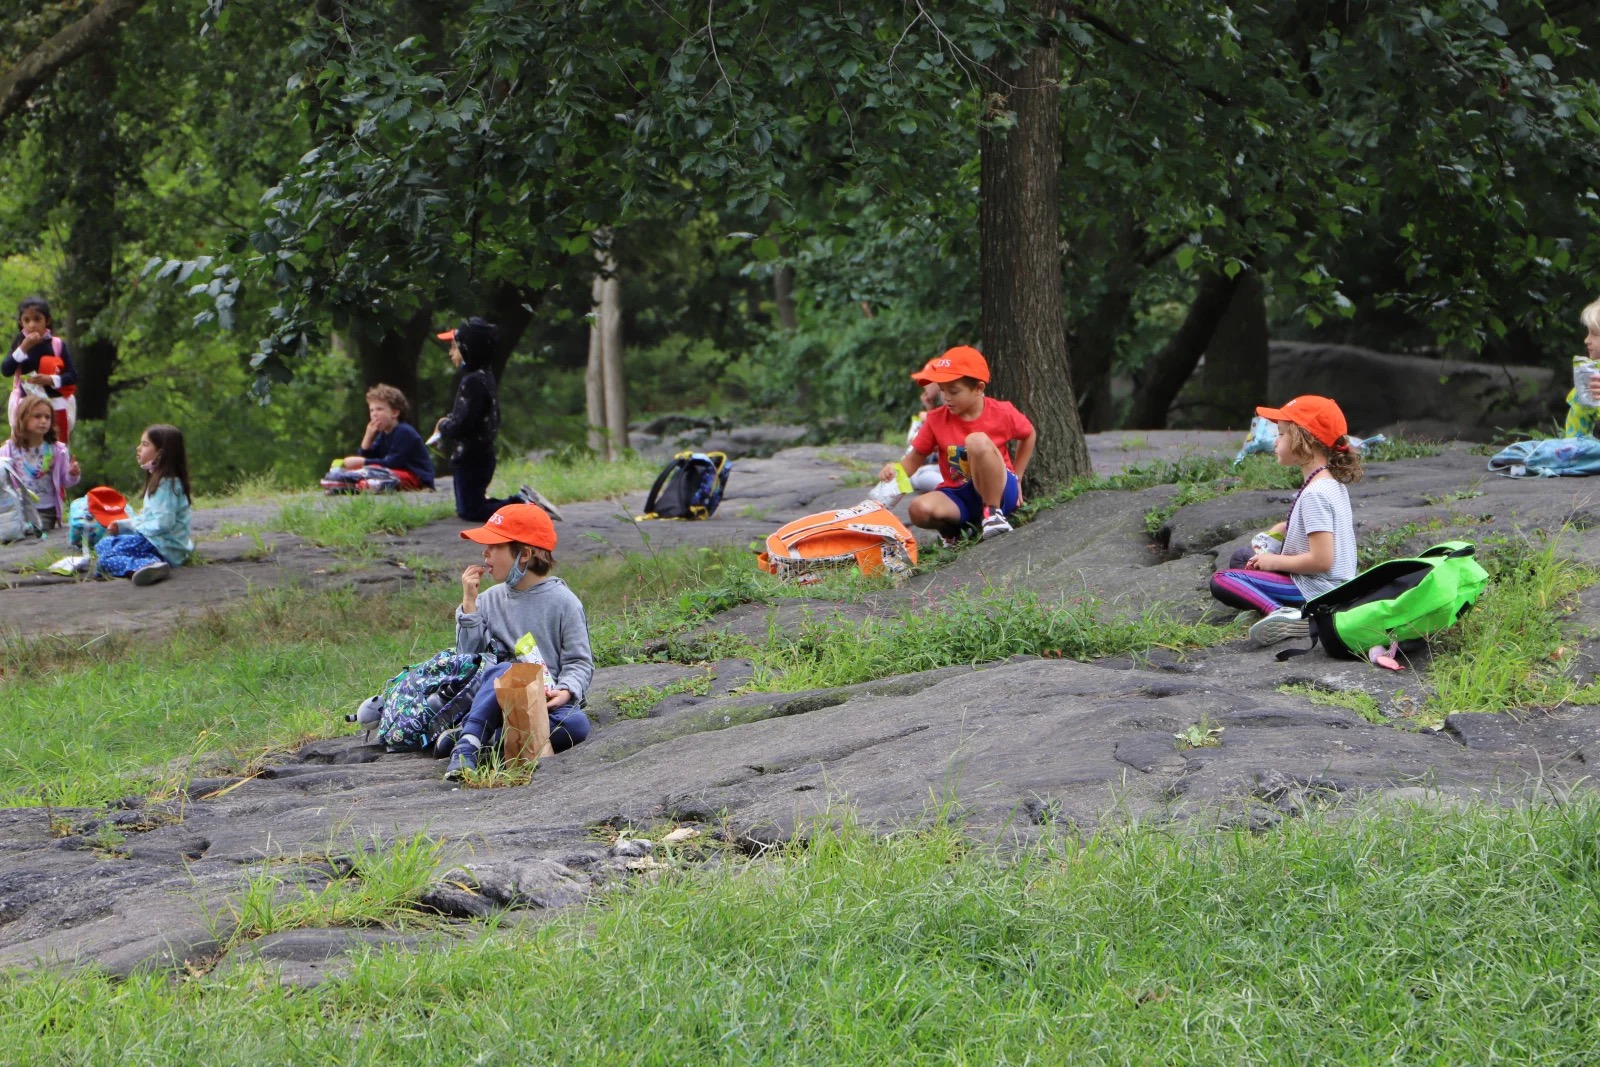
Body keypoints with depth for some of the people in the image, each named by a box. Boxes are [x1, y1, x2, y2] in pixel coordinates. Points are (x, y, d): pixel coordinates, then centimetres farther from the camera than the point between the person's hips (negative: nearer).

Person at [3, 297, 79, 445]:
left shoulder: (58, 345, -5)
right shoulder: (20, 342, 1)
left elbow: (72, 375, -7)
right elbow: (6, 370, -11)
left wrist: (50, 380, -23)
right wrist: (23, 348, -20)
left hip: (56, 405, -1)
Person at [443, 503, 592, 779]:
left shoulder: (563, 601, 3)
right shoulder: (490, 600, 14)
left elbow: (579, 662, 0)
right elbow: (469, 656, 7)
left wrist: (565, 692, -20)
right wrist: (469, 602, 3)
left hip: (546, 700, -1)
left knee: (577, 725, -35)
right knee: (504, 670, -34)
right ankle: (467, 744, -44)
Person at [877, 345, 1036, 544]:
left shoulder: (1002, 414, -7)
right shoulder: (936, 420, -3)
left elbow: (1029, 436, 12)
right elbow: (915, 457, 0)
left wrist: (1015, 479, 9)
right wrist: (895, 470, -23)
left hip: (999, 491, -3)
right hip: (958, 498, 3)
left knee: (977, 440, -32)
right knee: (919, 509, -33)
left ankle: (993, 513, -19)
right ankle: (954, 529, 2)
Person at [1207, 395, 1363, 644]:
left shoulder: (1314, 494, -22)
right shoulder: (1333, 483, 10)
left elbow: (1321, 560, -27)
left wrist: (1275, 562, -12)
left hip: (1315, 591, -11)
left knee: (1221, 581, -16)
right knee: (1242, 557, 27)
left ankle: (1281, 613, -37)